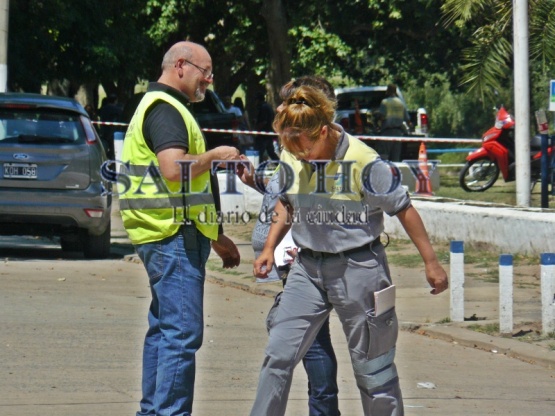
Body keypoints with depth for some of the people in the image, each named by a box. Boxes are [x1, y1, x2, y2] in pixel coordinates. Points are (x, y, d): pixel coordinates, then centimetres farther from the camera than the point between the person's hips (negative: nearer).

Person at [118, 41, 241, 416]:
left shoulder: (165, 108, 23)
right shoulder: (165, 109, -11)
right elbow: (174, 169, -28)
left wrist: (216, 237, 29)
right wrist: (216, 155, -11)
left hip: (171, 236, 11)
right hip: (175, 235, -11)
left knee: (165, 329, 13)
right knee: (182, 334, -13)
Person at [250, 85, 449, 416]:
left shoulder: (364, 162, -18)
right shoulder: (291, 160, -3)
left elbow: (403, 209, -8)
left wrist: (431, 262, -4)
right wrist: (270, 247, 7)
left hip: (359, 267, -4)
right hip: (308, 267, 4)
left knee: (373, 365, 6)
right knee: (278, 354, -5)